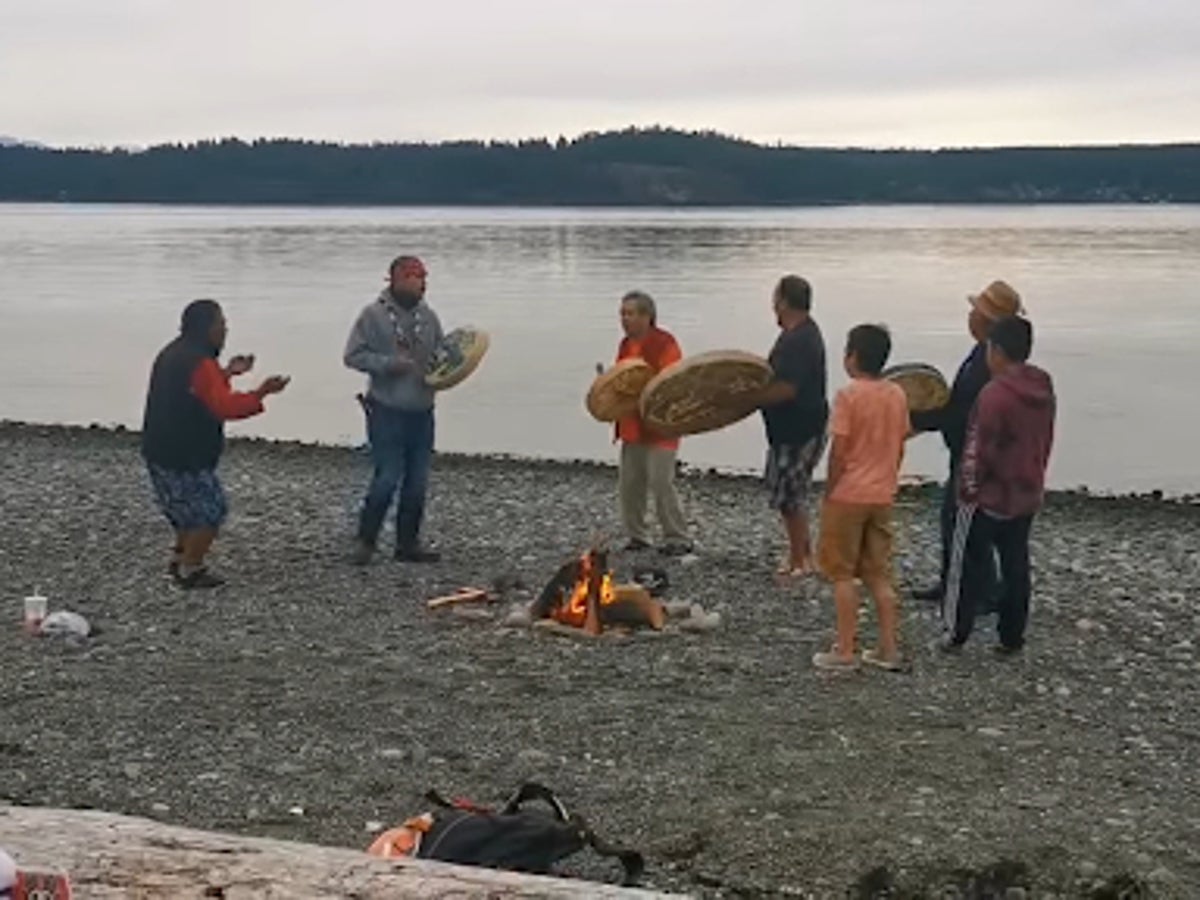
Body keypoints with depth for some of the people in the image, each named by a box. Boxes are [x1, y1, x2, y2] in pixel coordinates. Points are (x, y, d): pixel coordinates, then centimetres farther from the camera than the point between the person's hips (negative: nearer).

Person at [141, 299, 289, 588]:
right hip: (182, 457, -10)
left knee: (192, 507, 24)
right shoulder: (199, 364, -22)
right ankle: (190, 570, 7)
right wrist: (262, 392, -24)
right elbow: (225, 406, -28)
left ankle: (181, 557, 33)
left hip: (161, 451, 10)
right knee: (211, 511, 1)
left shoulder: (176, 353, 11)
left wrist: (227, 373, 16)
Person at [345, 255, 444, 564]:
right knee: (387, 478, -8)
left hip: (422, 412, 5)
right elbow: (352, 355, -7)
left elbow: (440, 354, 18)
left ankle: (408, 543, 20)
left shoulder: (428, 316, 9)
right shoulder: (373, 314, -6)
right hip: (387, 411, -5)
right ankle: (365, 541, 10)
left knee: (418, 481, 8)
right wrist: (388, 363, -17)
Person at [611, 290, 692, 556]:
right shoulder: (626, 344, 14)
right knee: (628, 484, 9)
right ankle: (637, 536, 21)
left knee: (661, 484, -10)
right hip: (631, 428, 8)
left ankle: (678, 540, -1)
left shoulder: (665, 343, -12)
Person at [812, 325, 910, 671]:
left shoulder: (848, 395, -15)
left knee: (842, 574, 3)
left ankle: (844, 651, 5)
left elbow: (839, 451, -16)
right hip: (882, 497, 6)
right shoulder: (898, 395, 4)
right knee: (879, 574, 13)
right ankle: (888, 648, 14)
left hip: (847, 496, -6)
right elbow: (899, 448, 8)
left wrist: (828, 493, -6)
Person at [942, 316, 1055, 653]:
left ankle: (957, 632, 10)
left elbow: (979, 449, -19)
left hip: (989, 498, -7)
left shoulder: (995, 394, -21)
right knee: (1016, 566, 12)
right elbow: (1045, 442, 12)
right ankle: (1012, 636, 17)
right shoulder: (1044, 390, 3)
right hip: (1027, 496, 7)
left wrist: (968, 488, -8)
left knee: (969, 566, 4)